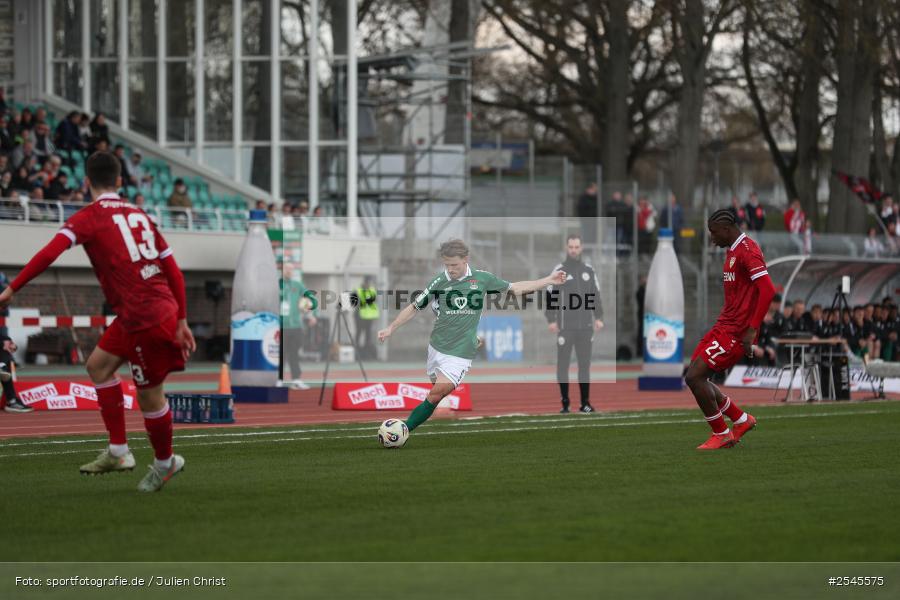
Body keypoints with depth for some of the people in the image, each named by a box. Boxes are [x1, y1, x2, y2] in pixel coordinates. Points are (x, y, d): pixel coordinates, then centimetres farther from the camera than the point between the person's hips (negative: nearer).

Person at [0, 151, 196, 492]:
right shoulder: (138, 215, 15)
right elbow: (174, 271, 13)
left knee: (149, 395, 7)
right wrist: (181, 320, 16)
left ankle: (165, 463, 23)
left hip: (145, 318, -8)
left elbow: (50, 253, -20)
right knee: (98, 365, 19)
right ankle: (118, 451, 20)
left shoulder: (89, 217, -5)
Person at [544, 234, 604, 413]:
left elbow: (596, 295, 15)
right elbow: (550, 296, -1)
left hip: (585, 326, 3)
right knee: (563, 364, -2)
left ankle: (585, 402, 7)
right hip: (565, 326, -3)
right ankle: (564, 402, 2)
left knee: (585, 364, 3)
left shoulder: (588, 270, 11)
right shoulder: (559, 270, 1)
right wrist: (551, 320, -8)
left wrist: (598, 318, 7)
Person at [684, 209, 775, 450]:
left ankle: (721, 434, 0)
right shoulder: (732, 251, 17)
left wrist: (752, 330, -25)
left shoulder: (747, 251, -15)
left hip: (735, 331, -10)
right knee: (695, 377, 8)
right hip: (724, 325, 10)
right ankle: (741, 420, 19)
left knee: (695, 377, -13)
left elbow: (767, 290, -24)